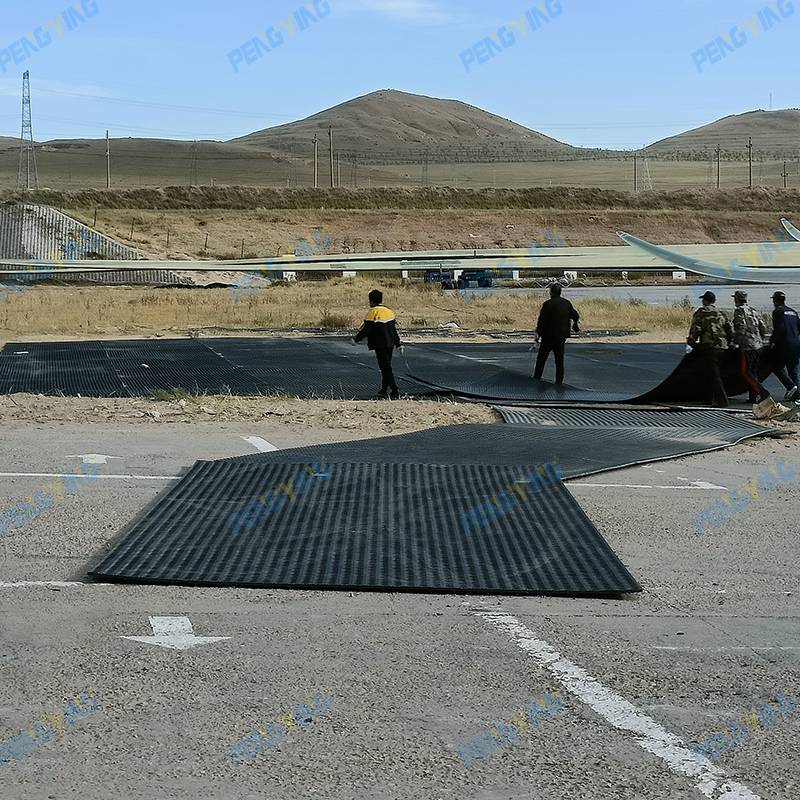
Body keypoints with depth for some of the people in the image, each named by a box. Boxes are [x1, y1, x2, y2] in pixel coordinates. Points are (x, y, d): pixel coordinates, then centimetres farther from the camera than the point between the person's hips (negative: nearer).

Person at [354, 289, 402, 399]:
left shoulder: (373, 312, -11)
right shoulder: (389, 311, 13)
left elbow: (365, 329, -10)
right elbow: (395, 329, 17)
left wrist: (356, 339, 4)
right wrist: (399, 344, 23)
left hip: (380, 346, -8)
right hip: (390, 345, 8)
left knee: (386, 368, -6)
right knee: (386, 367, 17)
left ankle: (395, 392, -12)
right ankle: (384, 391, 25)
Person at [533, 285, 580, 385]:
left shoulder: (548, 304, -14)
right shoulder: (567, 304, 3)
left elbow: (542, 321, -15)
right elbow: (576, 316, 14)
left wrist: (538, 335, -6)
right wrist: (575, 326, 35)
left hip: (549, 336, -4)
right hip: (562, 336, 4)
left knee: (541, 358, 9)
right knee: (559, 360, 9)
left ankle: (537, 377, 13)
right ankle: (559, 381, 8)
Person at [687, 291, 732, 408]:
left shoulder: (701, 312, -3)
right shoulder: (721, 313, 16)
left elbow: (696, 329, -11)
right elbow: (730, 331, 15)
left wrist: (691, 342, 1)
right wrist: (728, 343, 26)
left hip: (708, 346, -6)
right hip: (722, 347, 6)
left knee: (714, 375, -7)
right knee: (713, 373, 18)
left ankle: (723, 401, -14)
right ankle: (712, 399, 22)